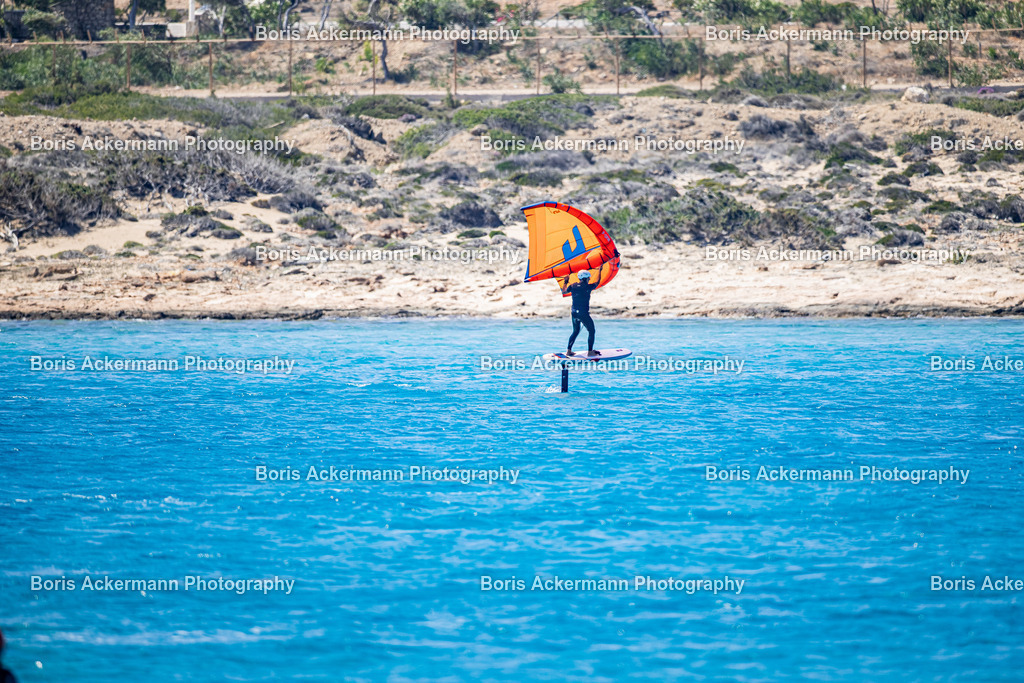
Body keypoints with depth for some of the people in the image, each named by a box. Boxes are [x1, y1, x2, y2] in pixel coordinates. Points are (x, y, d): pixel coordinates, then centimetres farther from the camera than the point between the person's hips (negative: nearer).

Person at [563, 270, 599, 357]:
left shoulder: (573, 286, 2)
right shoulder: (588, 287, -10)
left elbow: (564, 291, 21)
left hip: (574, 313, 6)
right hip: (584, 313, -6)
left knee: (575, 332, 20)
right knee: (591, 331, 9)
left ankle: (569, 351, 16)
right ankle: (590, 351, 6)